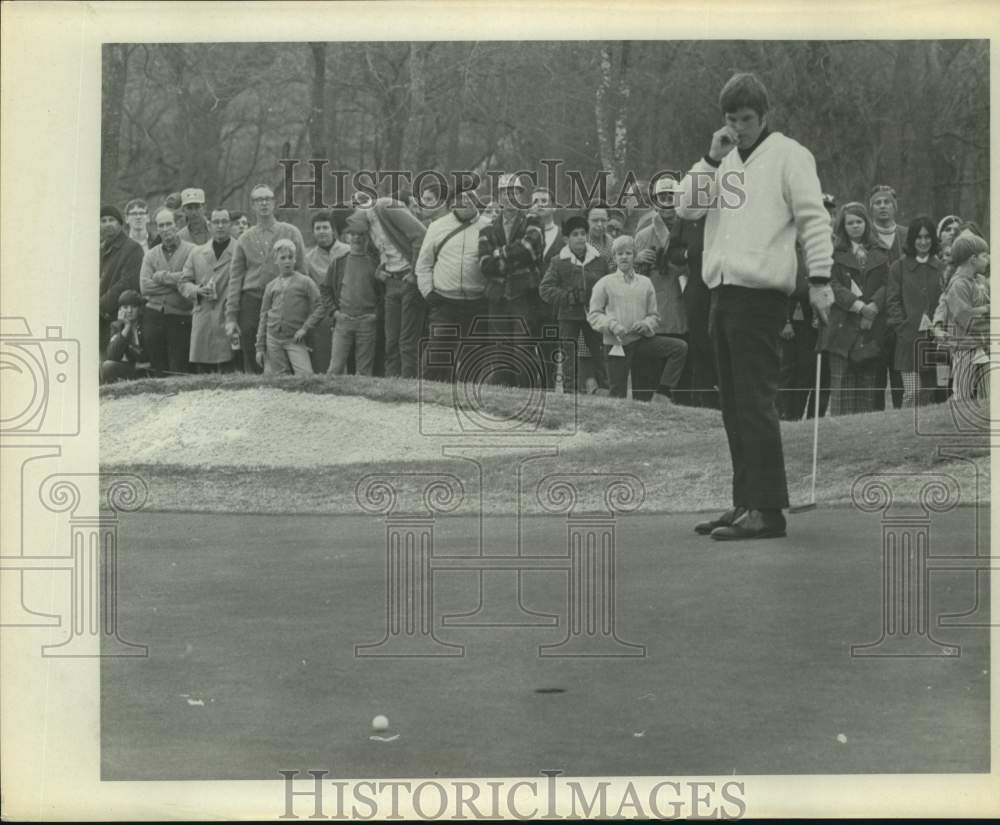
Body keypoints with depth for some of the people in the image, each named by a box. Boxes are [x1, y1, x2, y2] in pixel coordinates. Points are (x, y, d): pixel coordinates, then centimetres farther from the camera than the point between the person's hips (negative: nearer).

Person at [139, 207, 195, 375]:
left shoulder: (191, 251, 1)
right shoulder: (150, 255, 12)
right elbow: (144, 287, 0)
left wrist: (162, 277, -4)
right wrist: (174, 282, -6)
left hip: (180, 317, -4)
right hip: (153, 316, 4)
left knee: (177, 371, -4)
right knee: (158, 368, 6)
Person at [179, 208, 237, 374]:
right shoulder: (197, 253, 17)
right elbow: (184, 282, 17)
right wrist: (198, 291, -3)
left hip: (228, 319, -4)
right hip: (202, 321, 4)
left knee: (228, 370, -7)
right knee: (201, 371, 3)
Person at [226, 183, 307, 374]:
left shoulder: (291, 233, 5)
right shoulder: (245, 239, 11)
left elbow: (301, 272, 4)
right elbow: (235, 278, 9)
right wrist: (231, 317, 3)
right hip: (251, 301, 2)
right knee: (251, 363, 1)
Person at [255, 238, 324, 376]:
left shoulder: (305, 282, 2)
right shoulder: (271, 286, 11)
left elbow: (319, 308, 0)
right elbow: (264, 317, 13)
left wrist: (304, 328, -9)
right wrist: (260, 347, 10)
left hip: (294, 339, -3)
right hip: (273, 339, 3)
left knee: (305, 375, -17)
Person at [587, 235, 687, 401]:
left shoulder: (645, 283, 9)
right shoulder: (605, 283, 3)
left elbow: (654, 315, 13)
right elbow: (593, 315, 1)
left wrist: (646, 325, -10)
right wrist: (612, 325, -15)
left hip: (641, 341, 3)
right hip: (616, 344, -3)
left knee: (680, 347, -15)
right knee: (618, 392, -6)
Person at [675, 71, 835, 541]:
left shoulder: (788, 154, -1)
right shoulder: (724, 160, 20)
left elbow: (812, 218, -7)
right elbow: (686, 207, 11)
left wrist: (819, 278, -15)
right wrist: (711, 160, 0)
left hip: (759, 291, -7)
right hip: (722, 290, 7)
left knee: (756, 402, -10)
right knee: (734, 405, 10)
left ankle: (767, 509, -8)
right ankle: (746, 502, 17)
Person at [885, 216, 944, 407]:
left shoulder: (941, 268, 12)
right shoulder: (898, 267, 5)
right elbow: (892, 303, 1)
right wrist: (902, 327, -11)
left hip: (935, 339, 3)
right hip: (909, 340, -3)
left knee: (929, 395, 6)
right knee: (912, 394, -9)